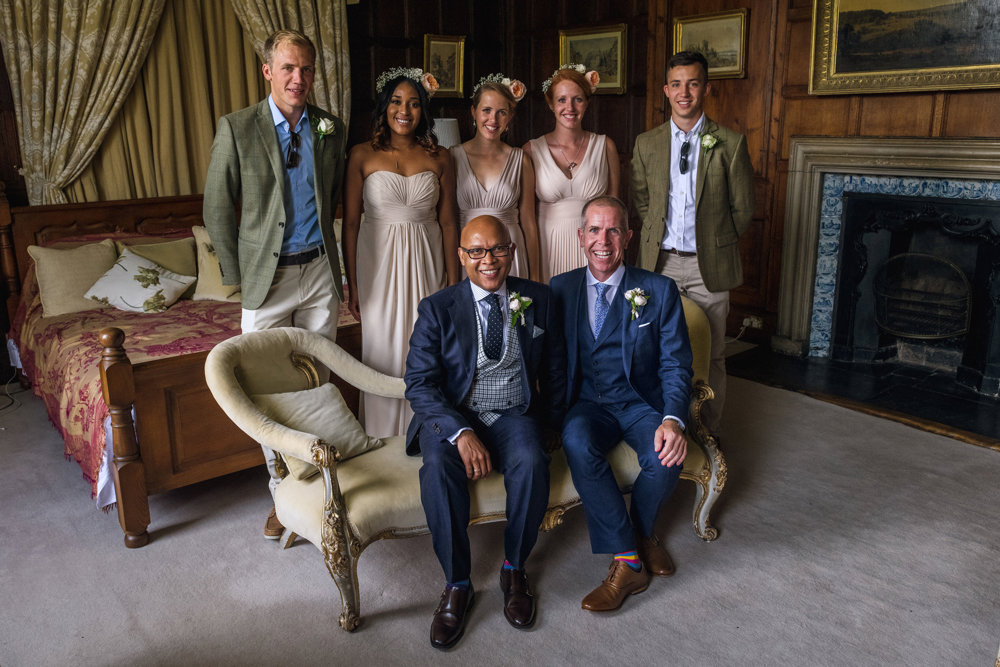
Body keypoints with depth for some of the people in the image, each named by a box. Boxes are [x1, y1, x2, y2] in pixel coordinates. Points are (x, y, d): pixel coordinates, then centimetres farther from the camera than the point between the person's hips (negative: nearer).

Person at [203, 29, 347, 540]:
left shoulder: (332, 129, 5)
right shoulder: (237, 128, -4)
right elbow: (217, 210, -1)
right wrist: (237, 276, -1)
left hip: (320, 272, 3)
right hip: (268, 277, -2)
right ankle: (282, 492, 18)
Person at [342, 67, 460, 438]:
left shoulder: (439, 158, 2)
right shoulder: (362, 156, -3)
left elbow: (448, 224, 4)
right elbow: (350, 223, -2)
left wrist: (454, 283, 2)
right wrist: (352, 286, -4)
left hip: (425, 266, 2)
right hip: (379, 264, -1)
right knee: (384, 353, 5)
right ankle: (384, 444, 22)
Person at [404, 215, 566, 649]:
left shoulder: (537, 300, 6)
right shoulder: (437, 309, -2)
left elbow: (555, 369, 15)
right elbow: (419, 384, -9)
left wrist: (551, 425, 7)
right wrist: (460, 433, -23)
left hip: (515, 415, 1)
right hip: (452, 416, -1)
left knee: (532, 463, -31)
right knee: (438, 468, -32)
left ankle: (514, 570, -6)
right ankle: (456, 585, -13)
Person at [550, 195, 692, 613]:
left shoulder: (659, 291, 2)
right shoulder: (560, 289, 7)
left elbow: (676, 364, -3)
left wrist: (672, 419, -22)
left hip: (640, 402, 0)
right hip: (587, 403, 1)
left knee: (666, 455, -30)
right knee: (578, 445, -32)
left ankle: (640, 530, 4)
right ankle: (628, 559, -18)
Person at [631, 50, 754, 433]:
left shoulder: (730, 144, -1)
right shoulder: (647, 144, 6)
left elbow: (742, 208, 4)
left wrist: (716, 242, 7)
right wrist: (660, 237, 10)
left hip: (708, 266, -1)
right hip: (661, 261, 2)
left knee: (710, 355, 6)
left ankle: (708, 434, 21)